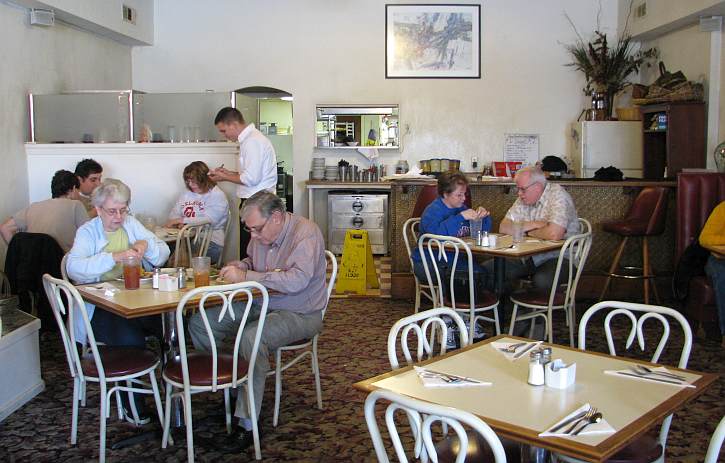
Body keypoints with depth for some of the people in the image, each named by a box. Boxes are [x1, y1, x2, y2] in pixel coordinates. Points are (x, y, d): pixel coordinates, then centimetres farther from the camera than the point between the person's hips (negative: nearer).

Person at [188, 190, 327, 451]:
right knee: (199, 323, 0)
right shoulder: (261, 233, 4)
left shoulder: (306, 233, -20)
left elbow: (297, 280, -34)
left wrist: (244, 277, -27)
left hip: (299, 314, -8)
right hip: (261, 305, 8)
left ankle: (247, 424, -25)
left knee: (252, 336, -36)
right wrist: (237, 266, -1)